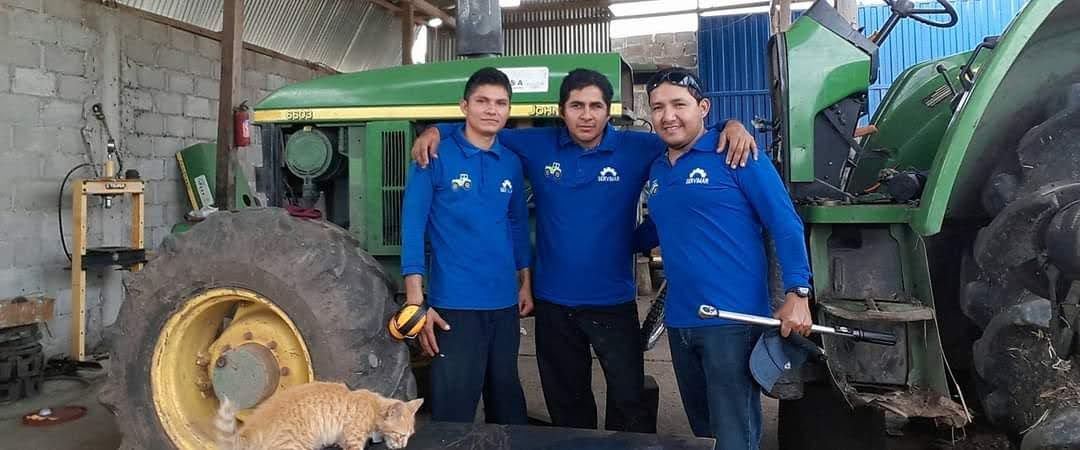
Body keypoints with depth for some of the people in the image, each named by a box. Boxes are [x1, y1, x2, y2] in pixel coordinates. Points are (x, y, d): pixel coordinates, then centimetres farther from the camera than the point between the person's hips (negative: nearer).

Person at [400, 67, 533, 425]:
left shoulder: (511, 163, 7)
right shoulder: (435, 156, -7)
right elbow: (413, 227, -10)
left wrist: (525, 282, 14)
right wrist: (416, 302, -15)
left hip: (504, 302, 5)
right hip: (454, 303, -5)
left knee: (507, 398, 20)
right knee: (453, 408, 2)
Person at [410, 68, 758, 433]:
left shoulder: (637, 149, -6)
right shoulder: (537, 146, -1)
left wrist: (732, 126, -21)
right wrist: (437, 131, -4)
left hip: (614, 302, -2)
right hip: (553, 303, 2)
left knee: (629, 403, 6)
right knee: (566, 405, 20)